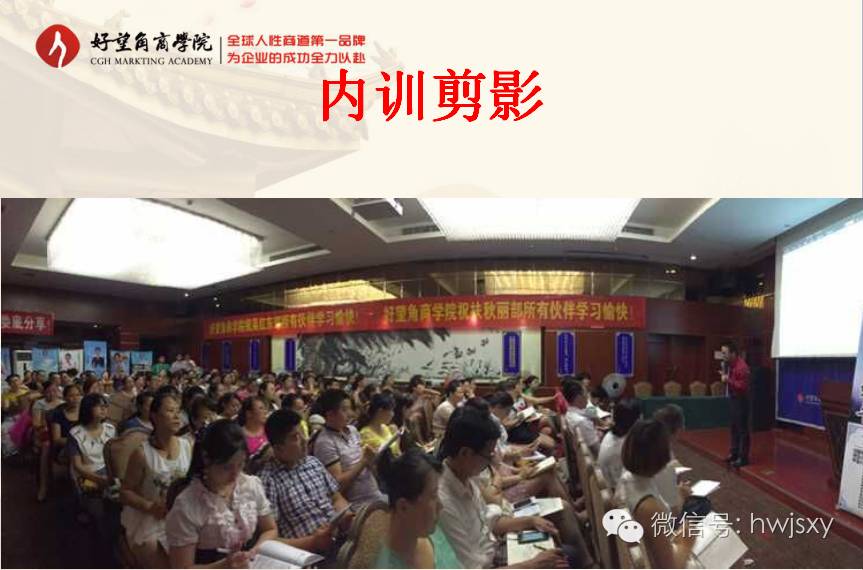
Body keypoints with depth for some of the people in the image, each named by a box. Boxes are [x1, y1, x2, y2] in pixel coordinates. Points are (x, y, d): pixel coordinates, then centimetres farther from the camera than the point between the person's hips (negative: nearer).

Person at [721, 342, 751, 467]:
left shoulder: (742, 367, -23)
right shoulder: (731, 365, 7)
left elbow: (742, 386, -27)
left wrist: (728, 380, -28)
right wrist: (725, 375, 6)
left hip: (741, 400, -10)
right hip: (734, 399, 10)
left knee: (742, 429, -3)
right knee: (734, 428, 17)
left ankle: (743, 457, 3)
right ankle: (734, 453, 27)